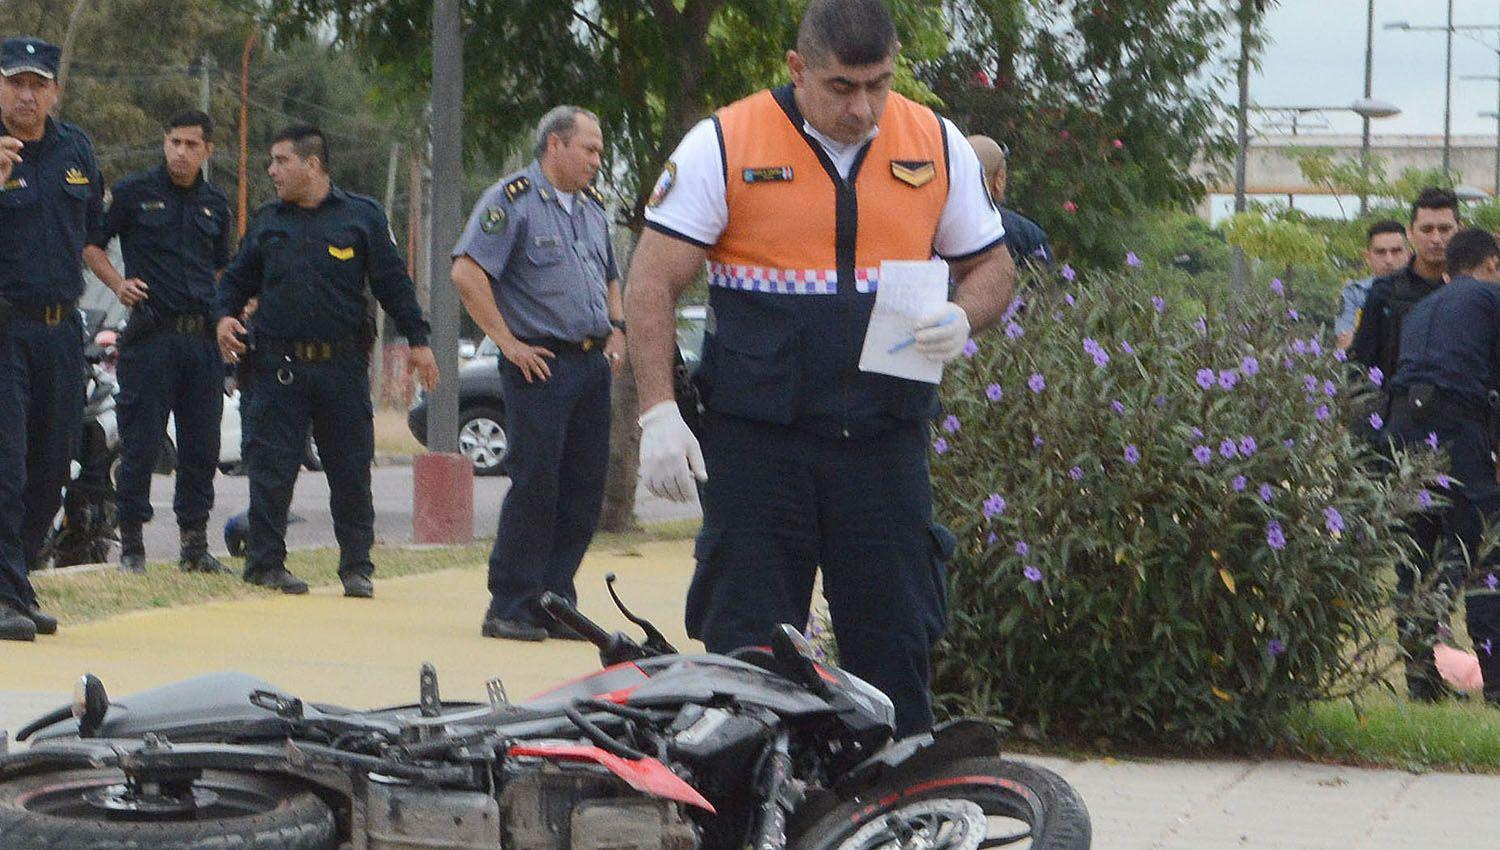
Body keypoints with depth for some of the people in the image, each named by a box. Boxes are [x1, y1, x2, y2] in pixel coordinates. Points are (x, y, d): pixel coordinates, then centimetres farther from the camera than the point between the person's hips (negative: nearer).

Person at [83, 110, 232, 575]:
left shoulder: (215, 204, 16)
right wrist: (118, 283, -8)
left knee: (202, 447, 5)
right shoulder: (134, 192, 1)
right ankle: (131, 544, 4)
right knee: (140, 444, -3)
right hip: (151, 337, -4)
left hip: (203, 338, 4)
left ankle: (194, 544, 13)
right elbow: (89, 243, 6)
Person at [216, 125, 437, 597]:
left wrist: (417, 341, 1)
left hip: (343, 367, -1)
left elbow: (392, 282, 5)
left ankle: (356, 566, 12)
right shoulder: (267, 221, 11)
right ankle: (265, 562, 7)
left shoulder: (362, 216, 4)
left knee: (351, 470, 3)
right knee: (271, 469, -1)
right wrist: (226, 315, 0)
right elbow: (237, 278, 20)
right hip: (278, 367, 1)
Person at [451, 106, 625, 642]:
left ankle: (555, 602, 14)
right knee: (534, 484, -9)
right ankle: (510, 609, -3)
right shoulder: (512, 200, -6)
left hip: (592, 364, 8)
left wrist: (616, 329, 14)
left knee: (584, 487, 6)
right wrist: (509, 344, -14)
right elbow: (467, 272, -15)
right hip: (541, 363, -8)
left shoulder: (592, 206, 19)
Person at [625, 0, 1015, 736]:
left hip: (885, 444, 2)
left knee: (894, 647, 3)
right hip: (755, 440, -2)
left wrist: (962, 318, -8)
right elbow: (653, 280, -2)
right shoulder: (725, 145, -2)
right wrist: (658, 413, -12)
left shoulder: (937, 147, 7)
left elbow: (991, 267, 16)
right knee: (747, 649, 1)